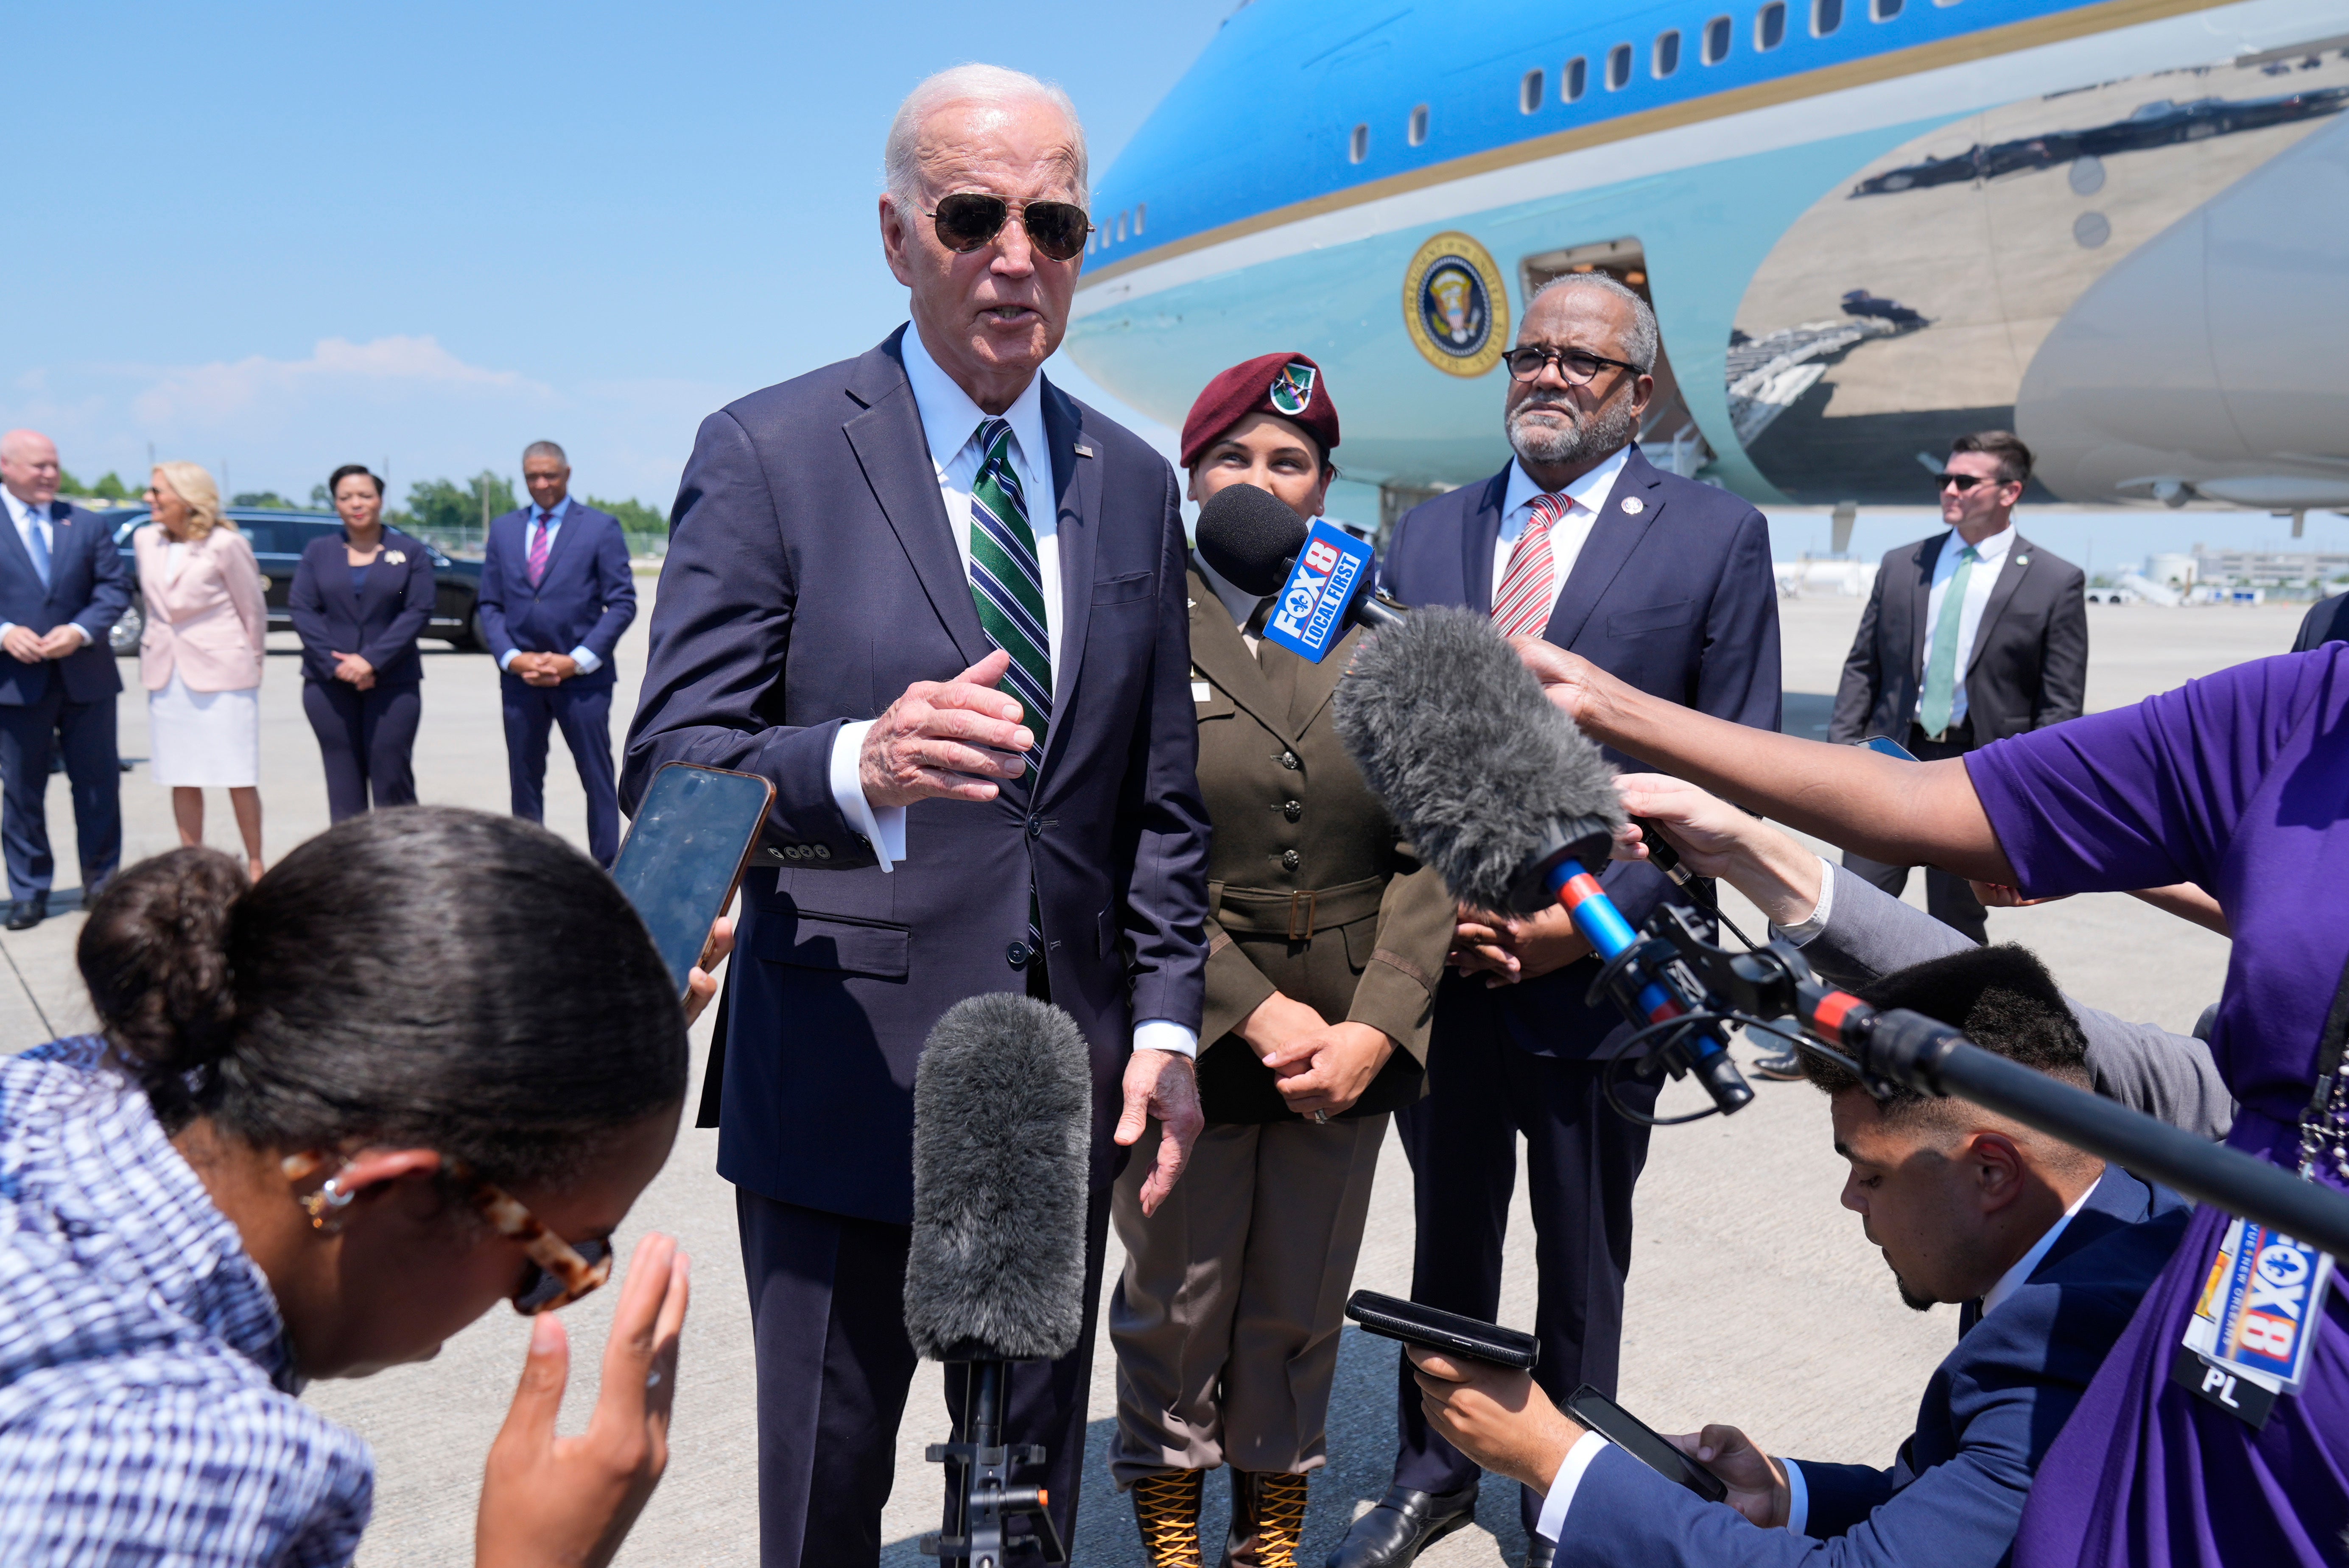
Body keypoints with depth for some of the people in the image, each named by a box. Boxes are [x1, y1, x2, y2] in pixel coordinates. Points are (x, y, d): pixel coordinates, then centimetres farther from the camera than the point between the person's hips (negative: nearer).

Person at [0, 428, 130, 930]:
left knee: (98, 784, 8)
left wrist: (81, 630, -14)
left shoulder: (88, 525, 8)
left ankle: (102, 881, 20)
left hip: (86, 676, 2)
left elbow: (115, 588, 2)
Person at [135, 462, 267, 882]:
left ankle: (255, 865, 11)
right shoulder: (146, 540, 6)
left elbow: (253, 610, -2)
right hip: (166, 675, 5)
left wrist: (252, 664, 4)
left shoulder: (226, 545, -10)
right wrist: (159, 645, 14)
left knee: (239, 777, 0)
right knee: (182, 780, 8)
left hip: (222, 673, -5)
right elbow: (154, 603, 17)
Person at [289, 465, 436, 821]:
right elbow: (302, 609, 2)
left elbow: (418, 611, -4)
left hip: (393, 682, -2)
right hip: (329, 684, 2)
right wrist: (335, 664, -12)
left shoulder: (411, 552, 6)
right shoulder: (318, 552, 11)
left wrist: (372, 661, -15)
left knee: (392, 775, -5)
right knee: (343, 779, 2)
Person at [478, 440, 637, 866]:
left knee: (598, 779, -1)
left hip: (582, 675, -3)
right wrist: (513, 658, -5)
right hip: (520, 676, 4)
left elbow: (622, 604, -3)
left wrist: (576, 661, -11)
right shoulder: (503, 530, 13)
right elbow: (490, 605, 12)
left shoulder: (602, 527, 2)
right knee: (524, 780, 8)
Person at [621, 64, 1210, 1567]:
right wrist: (857, 767, -32)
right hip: (848, 1085, -3)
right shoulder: (768, 454, -7)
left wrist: (1167, 1018, 4)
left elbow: (1161, 794, 11)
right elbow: (669, 769, -12)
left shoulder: (1133, 483, 7)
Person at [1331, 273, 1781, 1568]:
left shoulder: (1716, 536, -2)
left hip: (1598, 966, -2)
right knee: (1447, 1239, 18)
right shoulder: (1427, 534, 7)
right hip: (1441, 960, 3)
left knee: (1583, 1258, 15)